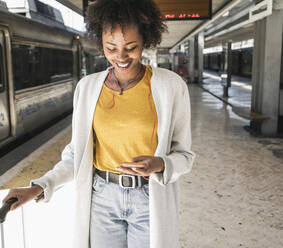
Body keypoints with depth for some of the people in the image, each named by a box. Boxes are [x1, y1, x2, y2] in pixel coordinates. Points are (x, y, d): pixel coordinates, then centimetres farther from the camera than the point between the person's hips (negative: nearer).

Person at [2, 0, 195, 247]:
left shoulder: (171, 86, -12)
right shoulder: (88, 87, -4)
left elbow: (183, 155, -5)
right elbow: (79, 152, 3)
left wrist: (158, 165, -27)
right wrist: (40, 187, -10)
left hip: (151, 199, -2)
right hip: (102, 198, 3)